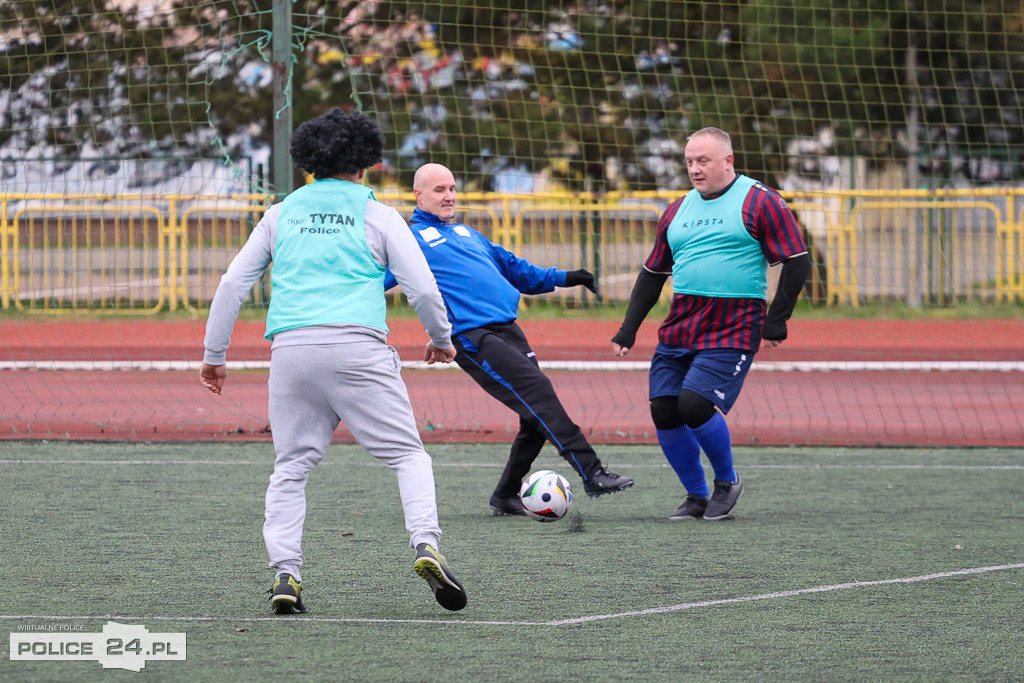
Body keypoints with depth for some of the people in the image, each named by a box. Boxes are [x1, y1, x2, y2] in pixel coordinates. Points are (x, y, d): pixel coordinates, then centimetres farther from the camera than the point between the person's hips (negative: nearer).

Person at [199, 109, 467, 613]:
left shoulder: (281, 214, 18)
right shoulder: (377, 215, 10)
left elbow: (232, 284, 15)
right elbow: (423, 288, 7)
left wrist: (214, 355, 23)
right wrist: (441, 339, 25)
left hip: (290, 349, 3)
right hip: (357, 345, -3)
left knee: (291, 467, 12)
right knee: (407, 454, 4)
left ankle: (284, 572, -2)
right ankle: (425, 544, -16)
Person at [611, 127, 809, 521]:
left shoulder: (758, 203, -3)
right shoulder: (678, 210, 15)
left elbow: (797, 263, -5)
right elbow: (653, 273, 23)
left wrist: (776, 322, -11)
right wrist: (628, 329, 15)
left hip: (733, 333, -6)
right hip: (678, 330, 6)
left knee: (695, 404, -19)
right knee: (664, 412, -3)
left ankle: (727, 483, 6)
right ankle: (696, 496, 15)